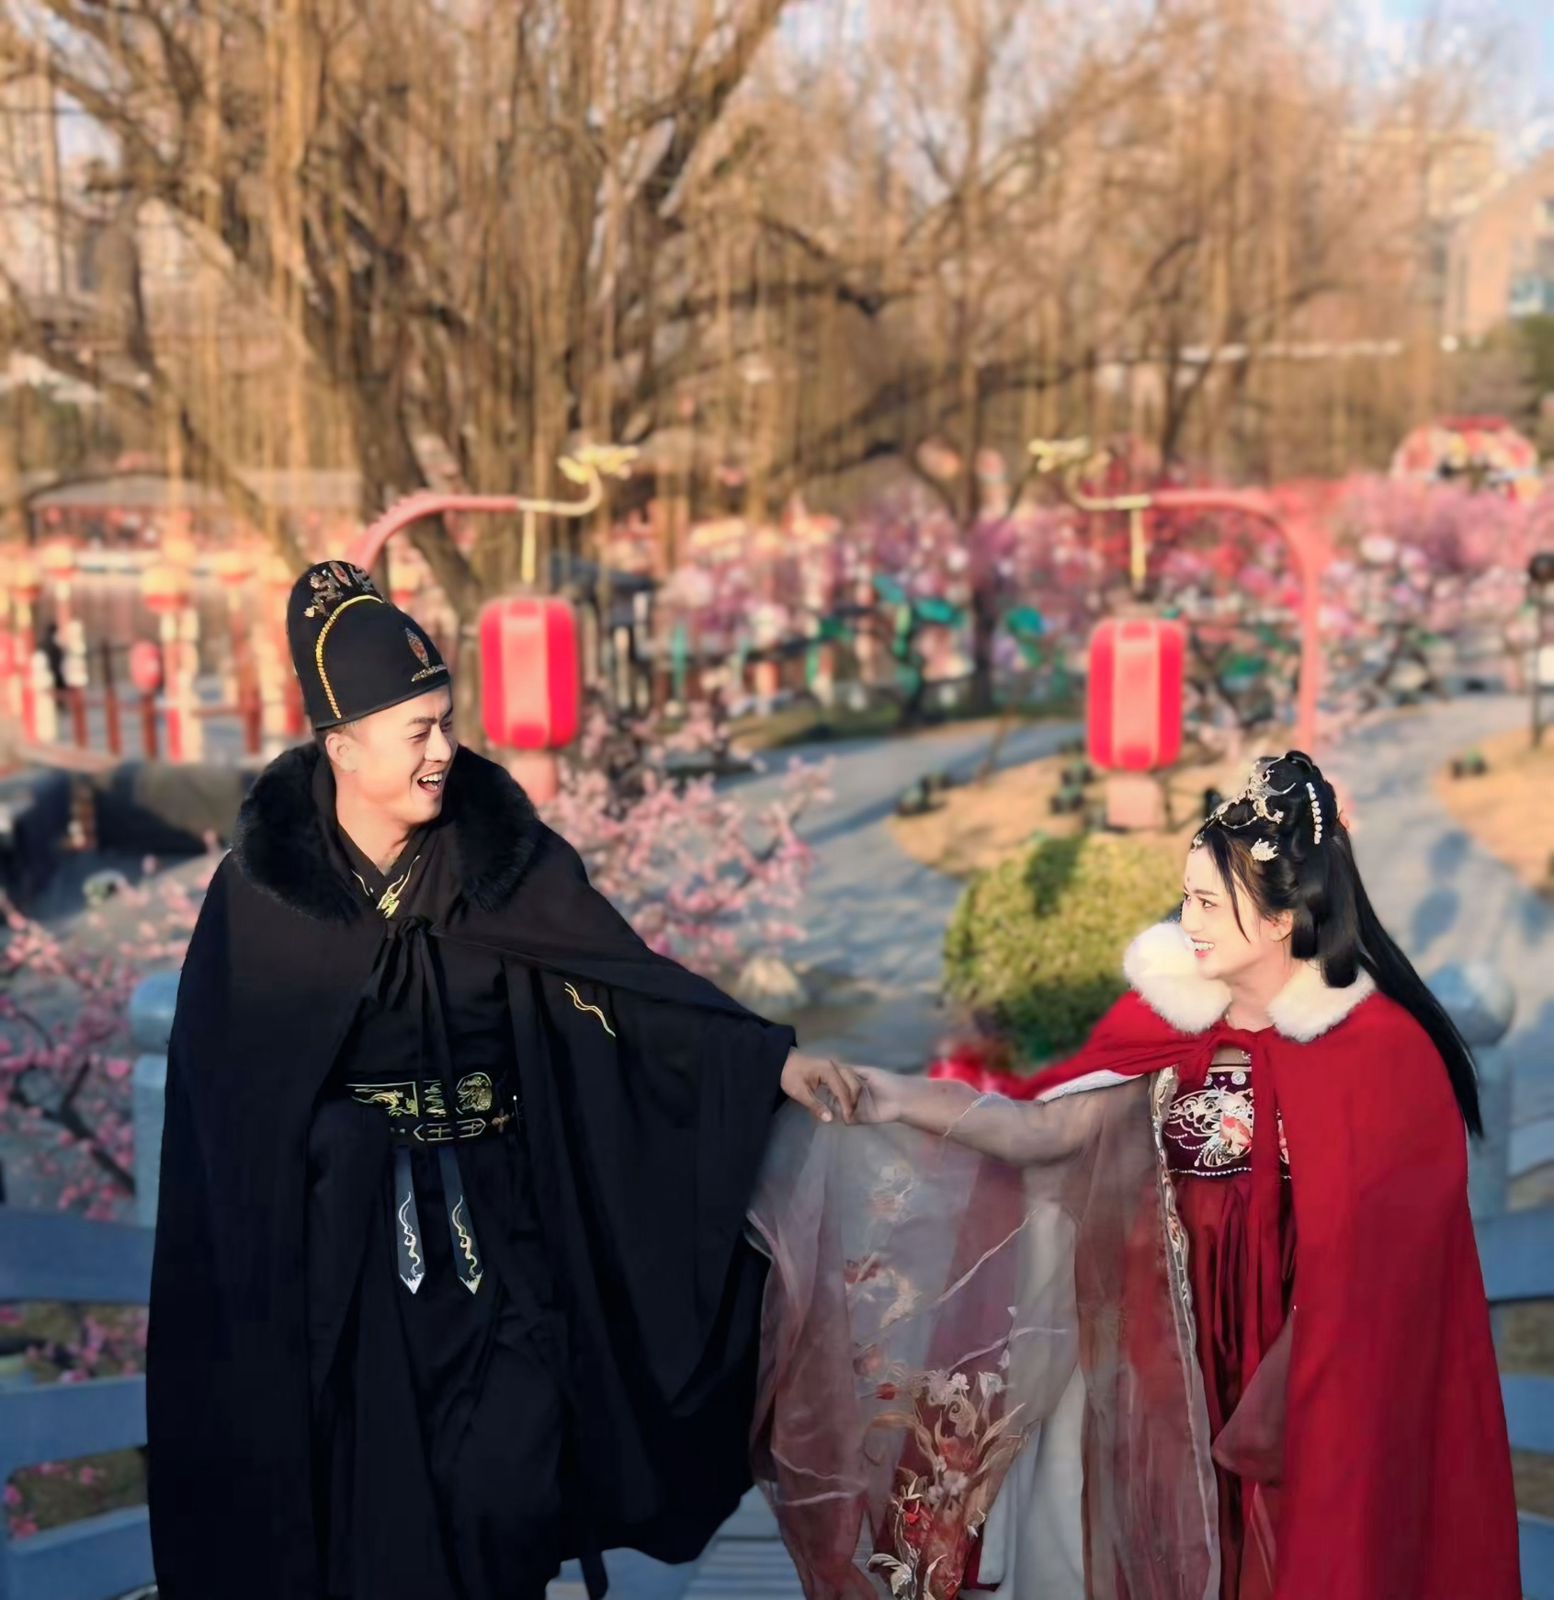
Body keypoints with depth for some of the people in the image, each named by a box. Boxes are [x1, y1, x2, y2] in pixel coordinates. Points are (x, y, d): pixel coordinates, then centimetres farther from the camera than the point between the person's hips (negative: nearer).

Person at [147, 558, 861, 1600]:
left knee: (508, 1490, -2)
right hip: (342, 1231, -1)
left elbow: (630, 976, -8)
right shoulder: (261, 888, -6)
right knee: (371, 1499, 4)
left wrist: (771, 1056, -18)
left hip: (495, 1220, 1)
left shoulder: (506, 852, -3)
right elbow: (223, 1085, -2)